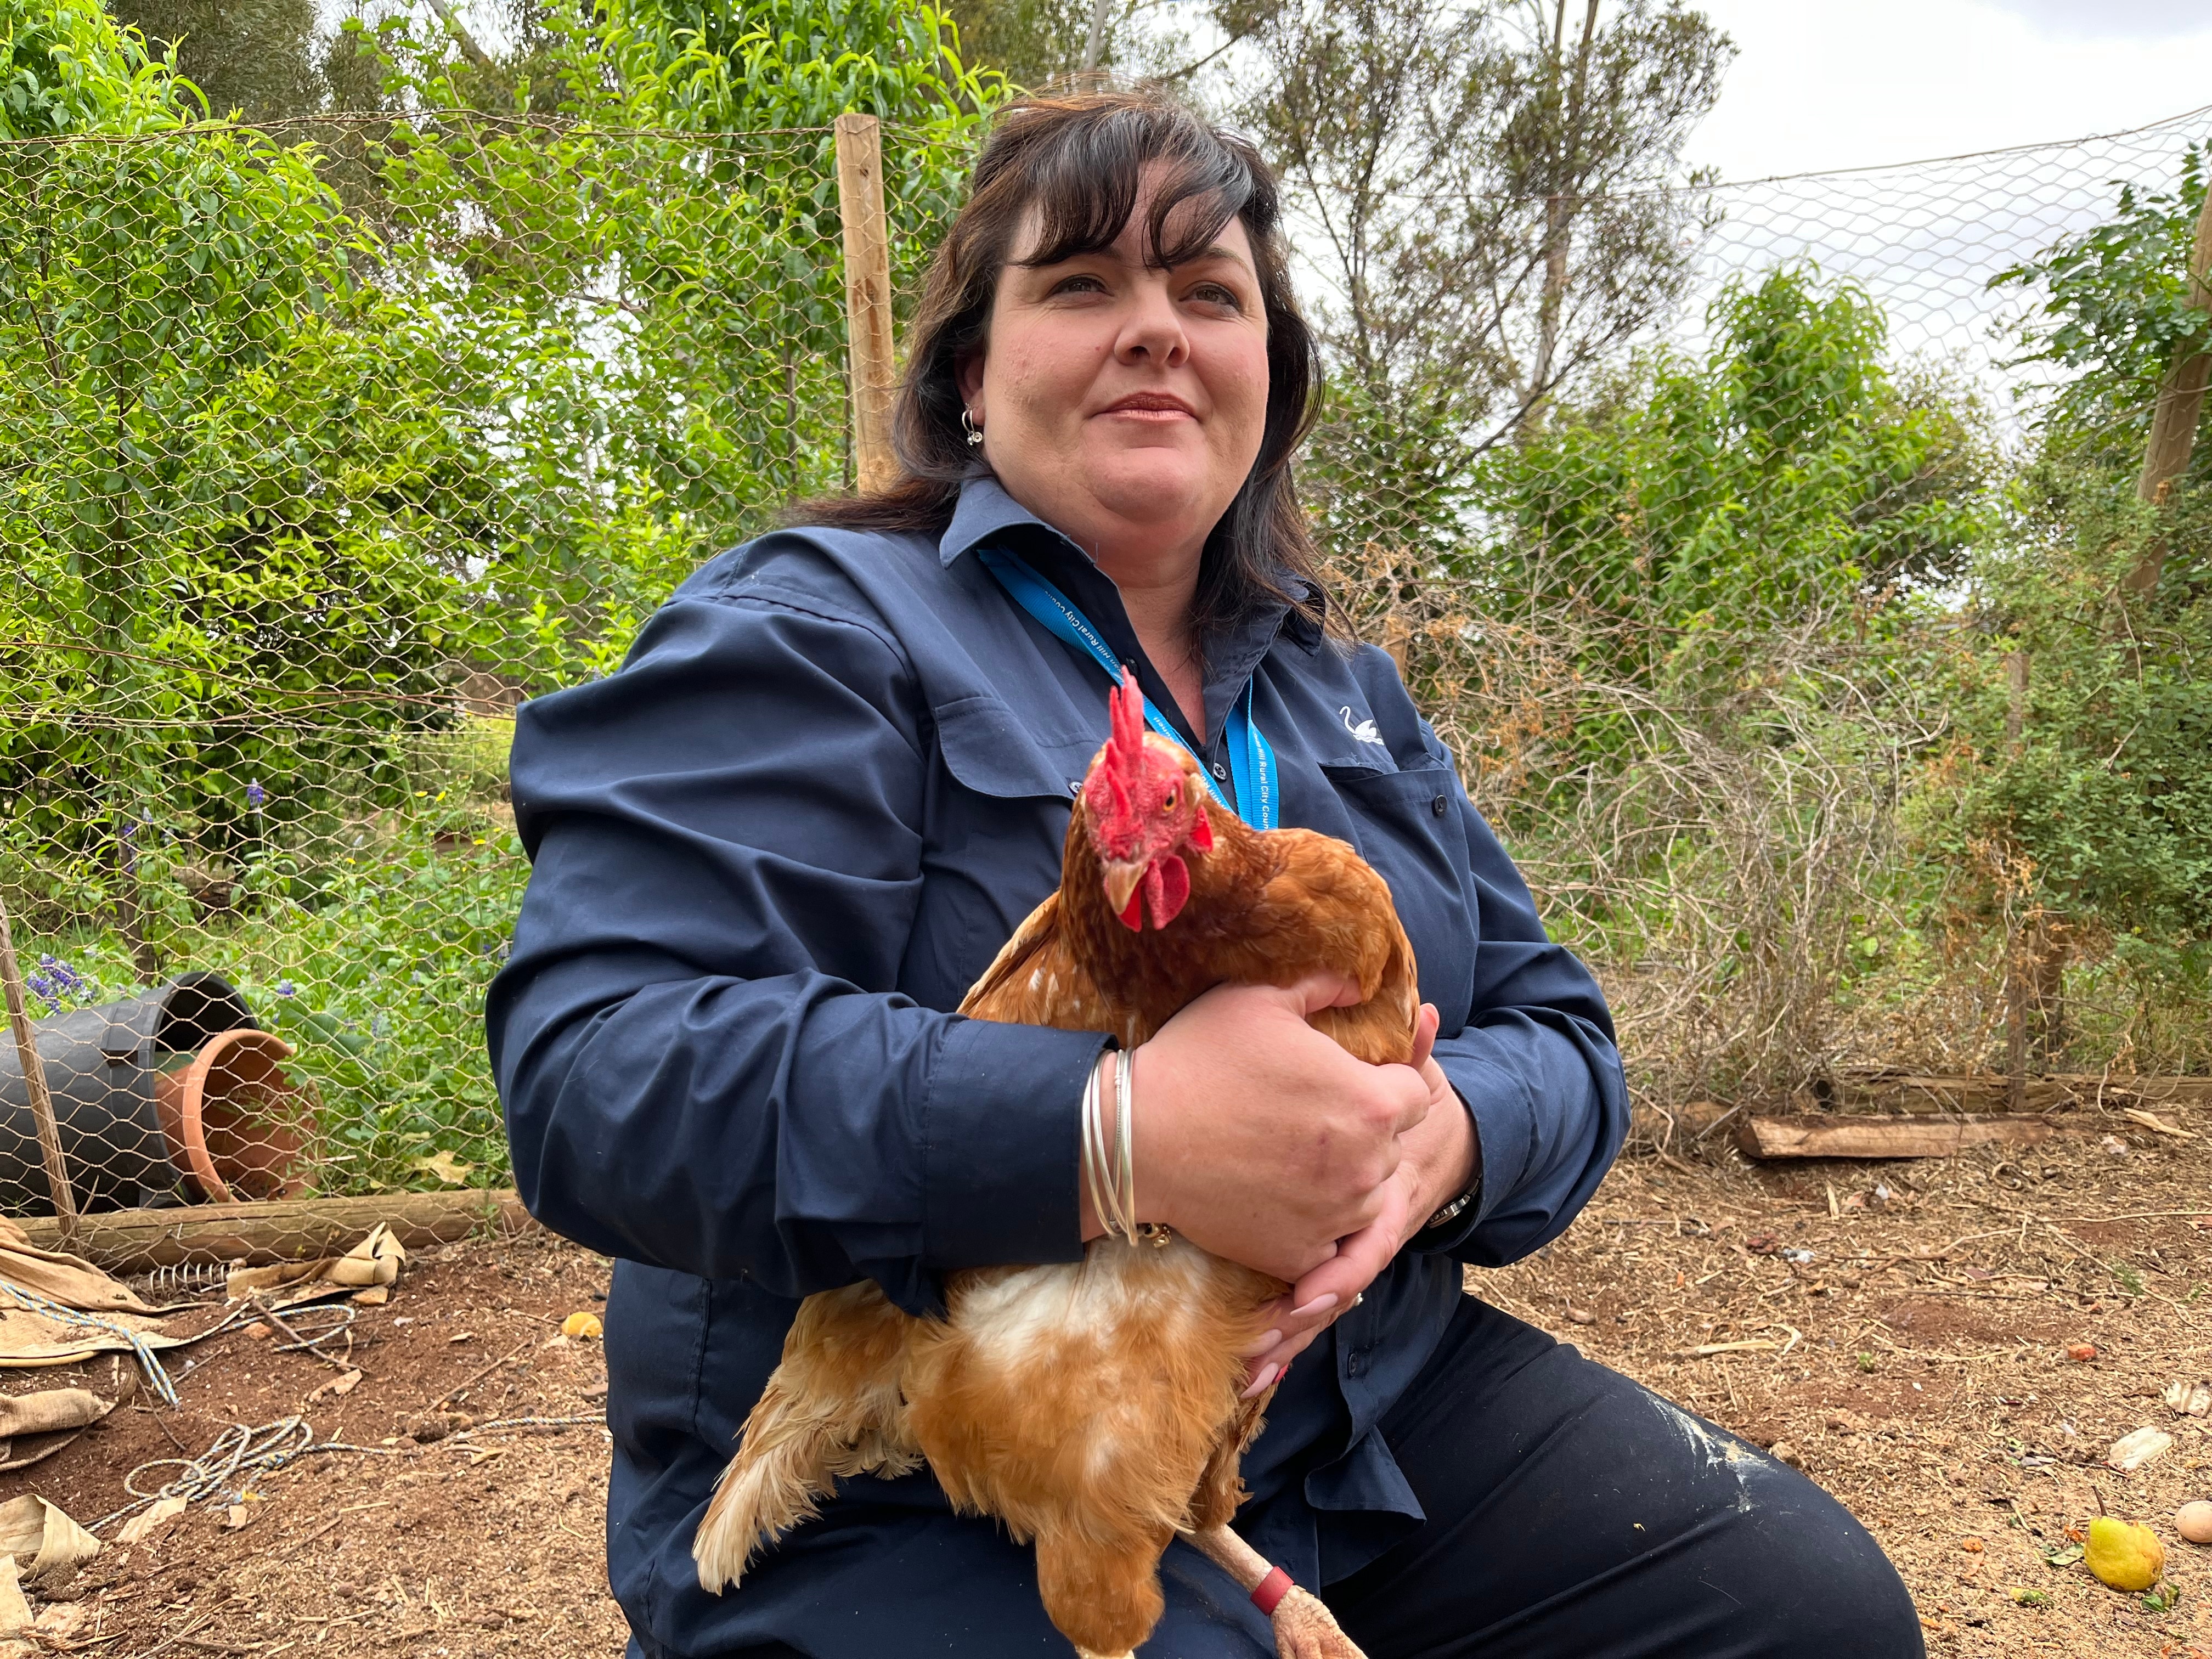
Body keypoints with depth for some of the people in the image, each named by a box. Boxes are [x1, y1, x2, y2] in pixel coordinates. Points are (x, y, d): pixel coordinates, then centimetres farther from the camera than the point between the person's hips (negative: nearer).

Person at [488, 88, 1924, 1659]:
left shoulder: (1346, 695, 12)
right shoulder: (814, 636, -9)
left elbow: (1555, 1030, 8)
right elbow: (599, 1067, -22)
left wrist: (1444, 1135, -17)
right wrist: (1113, 1134, -33)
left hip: (1368, 1400, 7)